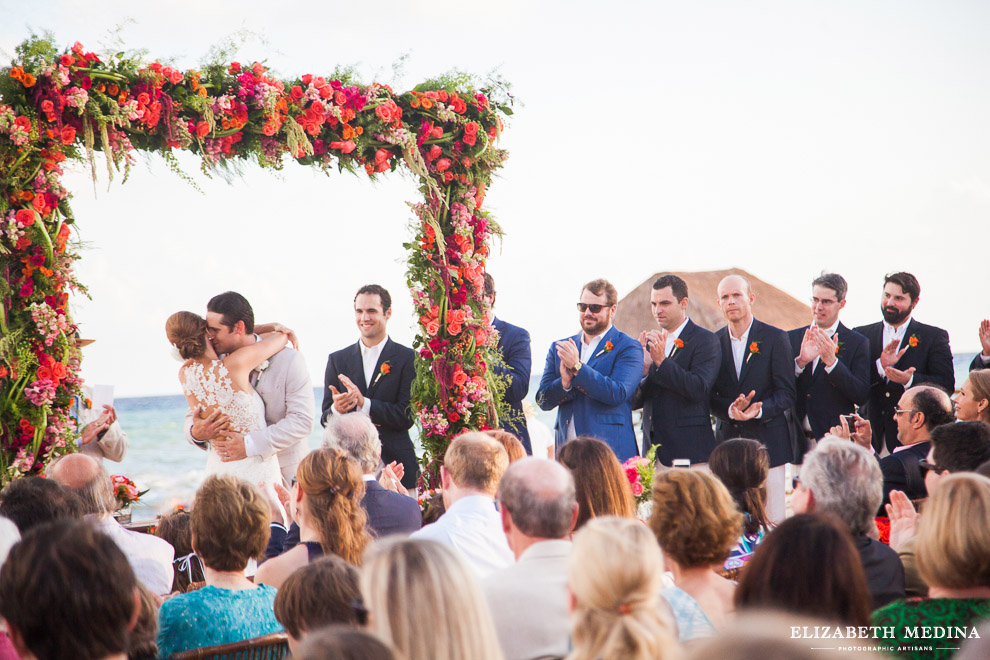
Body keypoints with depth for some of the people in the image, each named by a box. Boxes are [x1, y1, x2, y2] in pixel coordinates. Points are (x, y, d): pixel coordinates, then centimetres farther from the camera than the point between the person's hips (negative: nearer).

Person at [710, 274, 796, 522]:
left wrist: (759, 409, -20)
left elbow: (786, 393, -2)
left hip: (767, 443, -2)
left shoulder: (775, 338, 2)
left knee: (772, 521, -4)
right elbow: (710, 396, 7)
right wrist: (730, 409, -14)